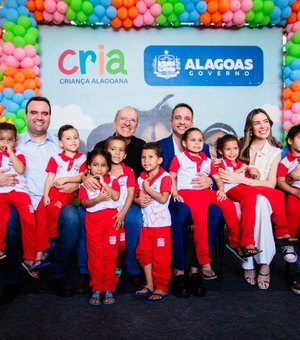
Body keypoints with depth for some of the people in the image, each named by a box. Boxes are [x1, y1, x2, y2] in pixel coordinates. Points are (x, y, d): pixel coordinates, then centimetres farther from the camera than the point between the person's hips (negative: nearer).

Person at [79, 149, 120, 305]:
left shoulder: (112, 180, 6)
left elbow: (116, 196, -12)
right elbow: (84, 203, -6)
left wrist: (103, 183, -12)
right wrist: (98, 199, -20)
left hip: (110, 219, 0)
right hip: (93, 220, 1)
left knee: (110, 254, -1)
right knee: (95, 254, 2)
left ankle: (109, 288, 7)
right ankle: (96, 289, 10)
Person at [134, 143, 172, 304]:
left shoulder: (165, 177, -11)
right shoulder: (141, 178, 8)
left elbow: (163, 198, -22)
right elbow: (135, 196, 14)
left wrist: (147, 188, -15)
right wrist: (138, 200, -9)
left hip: (161, 223, -7)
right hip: (146, 222, 7)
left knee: (161, 256, -1)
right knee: (143, 253, 11)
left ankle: (161, 288, 11)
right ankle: (149, 285, 25)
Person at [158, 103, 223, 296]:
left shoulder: (203, 148, 18)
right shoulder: (160, 146, 10)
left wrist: (209, 181, -15)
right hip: (172, 200, -2)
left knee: (216, 213, -30)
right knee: (182, 211, -37)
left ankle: (195, 269, -16)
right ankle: (179, 272, -21)